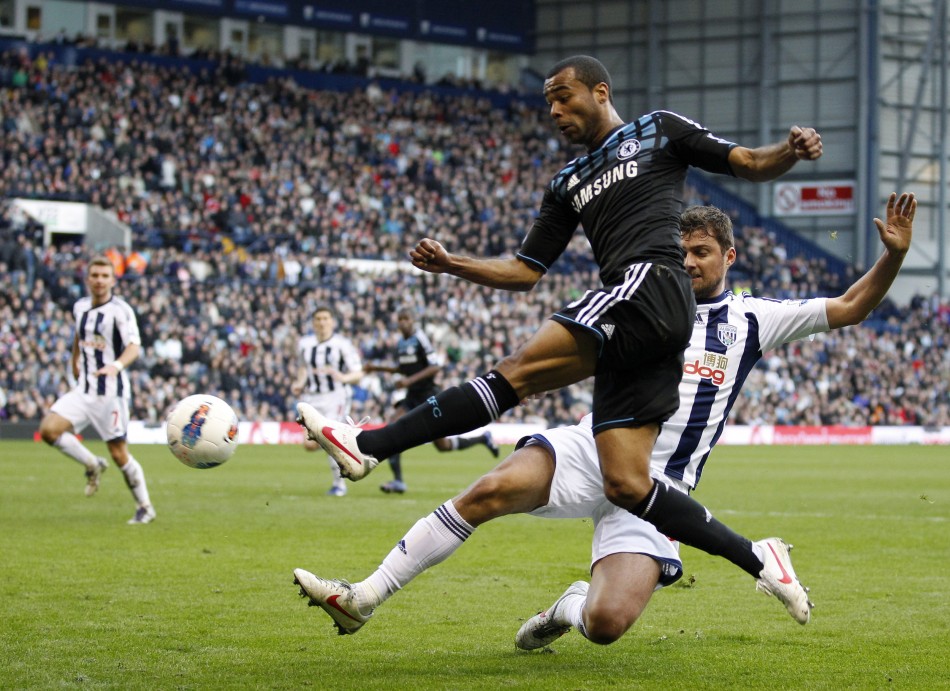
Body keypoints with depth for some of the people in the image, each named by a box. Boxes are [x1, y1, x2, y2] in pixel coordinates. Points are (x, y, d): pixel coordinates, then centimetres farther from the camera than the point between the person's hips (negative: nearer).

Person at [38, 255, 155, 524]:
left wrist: (116, 365, -42)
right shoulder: (80, 307, 8)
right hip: (83, 390, 6)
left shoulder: (120, 310, -12)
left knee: (119, 453, -4)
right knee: (49, 429, -14)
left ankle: (145, 508, 14)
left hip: (111, 391, -6)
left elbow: (134, 346, -24)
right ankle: (93, 466, 8)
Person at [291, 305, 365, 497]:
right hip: (313, 398, 5)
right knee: (310, 444, -7)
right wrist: (300, 383, 5)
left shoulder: (342, 344, -10)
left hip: (336, 397, -5)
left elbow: (358, 373, -9)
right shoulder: (305, 344, 5)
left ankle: (339, 484, 4)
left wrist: (343, 378, -29)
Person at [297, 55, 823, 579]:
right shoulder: (568, 185, 32)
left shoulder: (657, 130, 15)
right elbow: (525, 272, 30)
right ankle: (756, 560, 1)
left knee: (516, 371, -19)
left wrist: (791, 151, -8)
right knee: (627, 487, -5)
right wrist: (450, 264, 17)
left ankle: (368, 445, -26)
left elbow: (750, 164, 13)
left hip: (652, 285, -8)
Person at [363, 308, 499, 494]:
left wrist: (410, 380, -27)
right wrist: (376, 368, 15)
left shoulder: (420, 339, -14)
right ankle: (398, 481, -10)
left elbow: (435, 367, -20)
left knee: (443, 445, -1)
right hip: (411, 397, 7)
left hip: (427, 396, -7)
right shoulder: (400, 343, 10)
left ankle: (483, 438, 23)